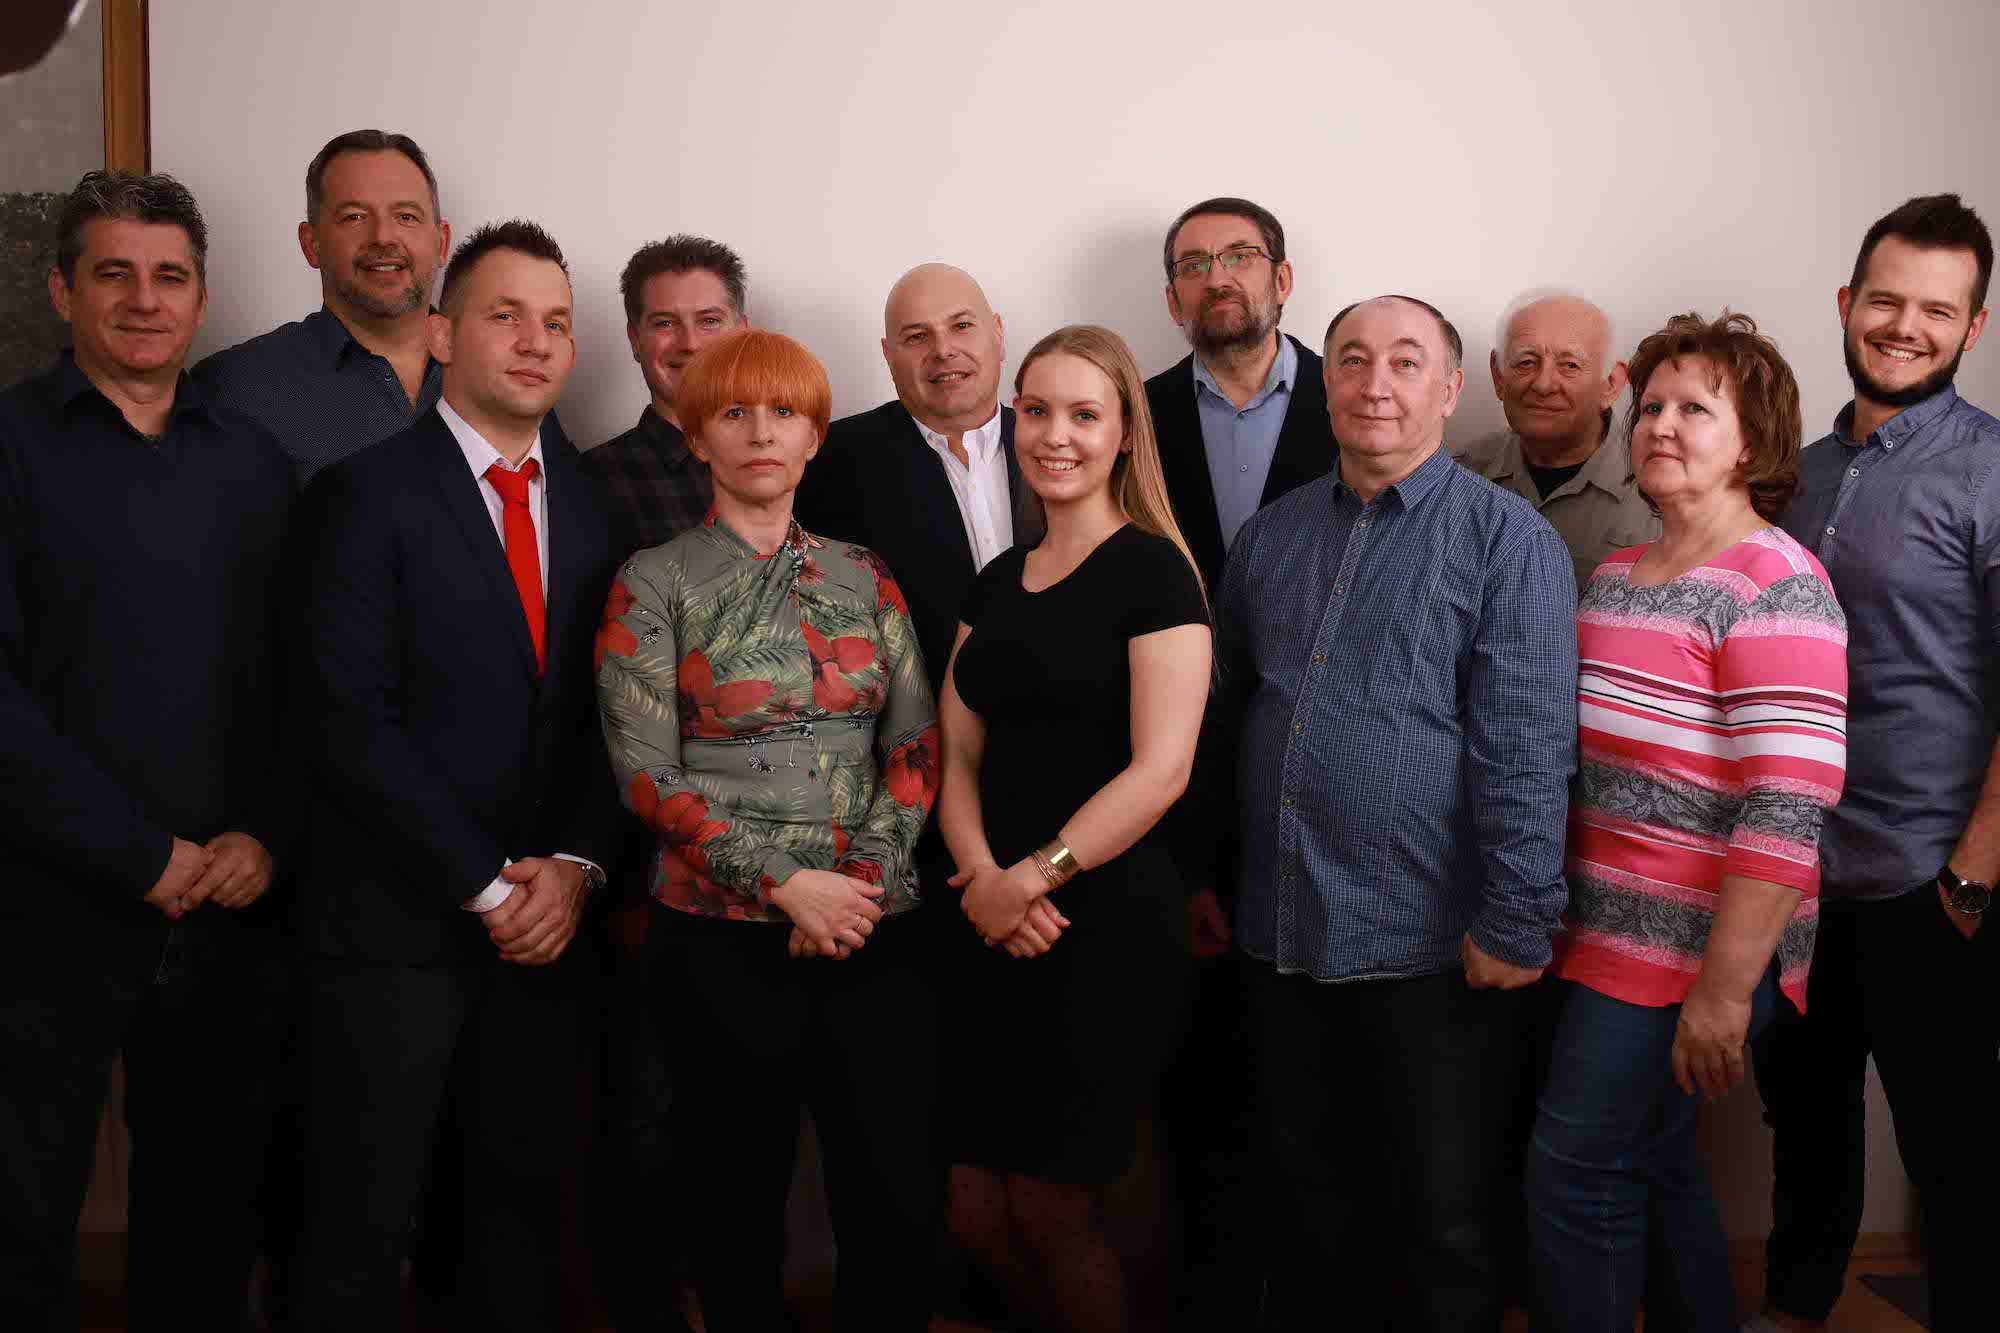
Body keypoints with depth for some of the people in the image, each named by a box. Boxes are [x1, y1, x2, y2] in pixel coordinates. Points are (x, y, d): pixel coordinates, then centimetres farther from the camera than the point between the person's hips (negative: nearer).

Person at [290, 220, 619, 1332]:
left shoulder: (595, 500, 9)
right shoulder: (369, 490, -6)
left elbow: (611, 711, 8)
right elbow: (353, 723, -12)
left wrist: (573, 865, -6)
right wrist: (488, 885, -12)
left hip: (546, 918, 4)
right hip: (398, 917, -4)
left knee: (524, 1201, 13)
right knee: (365, 1222, 6)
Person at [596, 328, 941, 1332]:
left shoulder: (863, 576, 10)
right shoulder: (653, 585, 0)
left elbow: (916, 742, 7)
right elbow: (646, 772, -6)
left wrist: (863, 877, -8)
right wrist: (786, 884, -13)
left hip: (874, 928, 3)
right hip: (723, 934, -2)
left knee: (897, 1193, 1)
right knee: (740, 1196, 9)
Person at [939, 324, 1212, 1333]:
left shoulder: (1151, 570, -8)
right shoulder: (997, 584, 13)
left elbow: (1160, 768, -16)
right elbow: (958, 756, 10)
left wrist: (1034, 878, -14)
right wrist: (982, 879, -8)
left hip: (1108, 921, -6)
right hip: (998, 930, 6)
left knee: (1047, 1206, 1)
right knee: (975, 1212, 8)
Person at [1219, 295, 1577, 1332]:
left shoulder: (1507, 538, -7)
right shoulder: (1269, 536, 10)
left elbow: (1527, 744, -13)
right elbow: (1227, 706, 17)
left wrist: (1517, 923, -17)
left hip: (1433, 950, -5)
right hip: (1284, 937, 5)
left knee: (1447, 1225, 9)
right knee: (1314, 1202, 18)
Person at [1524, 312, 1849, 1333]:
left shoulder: (1775, 588, -14)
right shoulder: (1613, 576, 12)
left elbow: (1788, 813, -20)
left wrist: (1723, 988, -23)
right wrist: (1551, 913, 16)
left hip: (1696, 949, -8)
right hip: (1608, 935, 8)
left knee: (1576, 1178, -3)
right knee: (1650, 1164, 17)